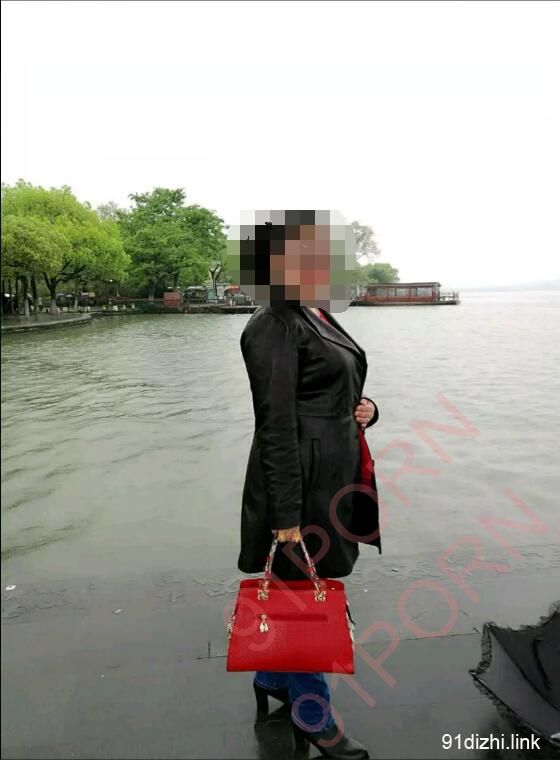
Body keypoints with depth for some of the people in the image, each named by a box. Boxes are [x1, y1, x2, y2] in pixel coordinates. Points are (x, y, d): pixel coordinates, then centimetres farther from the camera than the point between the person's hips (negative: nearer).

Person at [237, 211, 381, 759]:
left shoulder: (321, 319, 12)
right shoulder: (275, 327, -17)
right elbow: (276, 426, -20)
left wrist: (364, 407, 0)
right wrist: (286, 514, -19)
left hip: (336, 471, 9)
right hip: (304, 477, -9)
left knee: (303, 586, 22)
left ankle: (272, 679, 45)